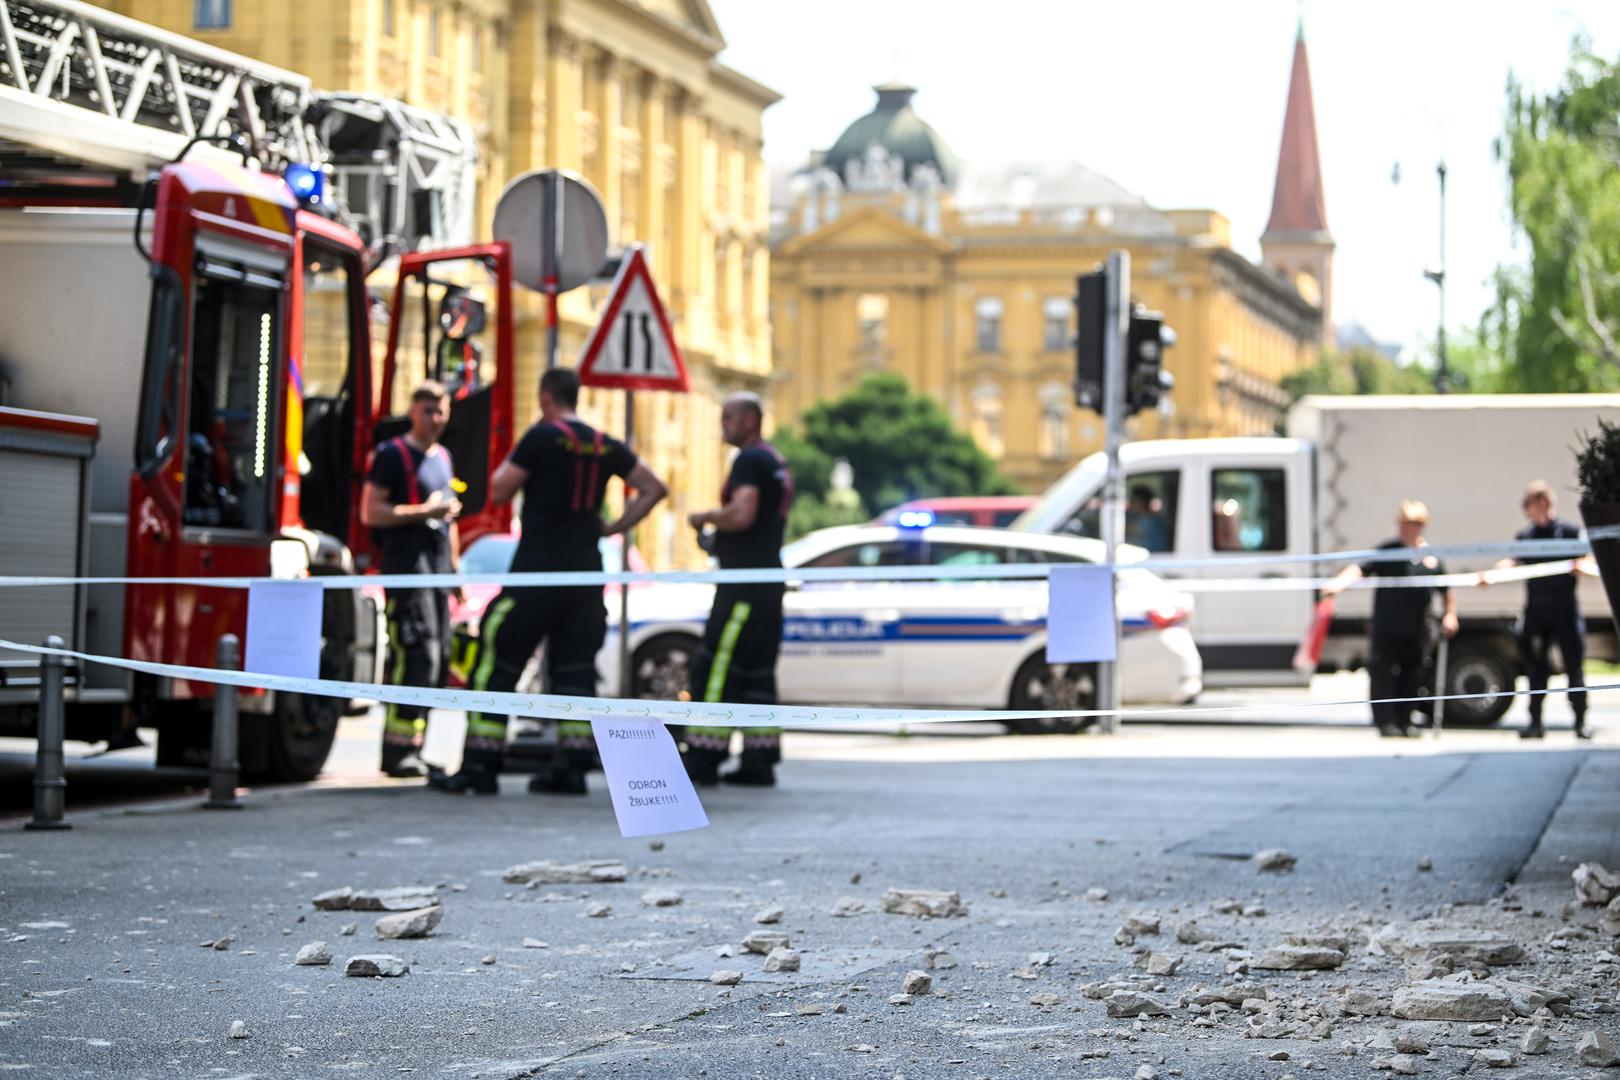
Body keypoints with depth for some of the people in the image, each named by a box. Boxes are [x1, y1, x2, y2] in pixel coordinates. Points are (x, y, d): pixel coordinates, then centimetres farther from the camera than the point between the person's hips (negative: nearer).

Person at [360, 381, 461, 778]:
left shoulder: (442, 458, 21)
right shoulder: (392, 454, -4)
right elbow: (371, 512, -11)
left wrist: (454, 568, 24)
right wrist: (424, 511, -17)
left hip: (438, 568, 8)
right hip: (406, 564, -8)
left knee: (439, 658, 7)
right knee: (417, 655, -16)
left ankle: (411, 750, 13)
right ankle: (398, 752, -15)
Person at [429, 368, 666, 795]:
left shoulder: (542, 436, -7)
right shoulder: (605, 446, 10)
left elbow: (499, 491, -4)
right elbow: (653, 487, 14)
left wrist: (511, 456, 12)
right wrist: (615, 527, 12)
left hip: (537, 570, -5)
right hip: (586, 572, 6)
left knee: (497, 662, 0)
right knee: (575, 668, 9)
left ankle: (479, 766, -2)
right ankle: (573, 768, 3)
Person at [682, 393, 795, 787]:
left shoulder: (750, 460, -11)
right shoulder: (778, 463, 20)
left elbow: (742, 515, -23)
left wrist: (704, 517, -8)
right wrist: (717, 532, 20)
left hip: (744, 581, -10)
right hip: (769, 580, 10)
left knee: (716, 668, -10)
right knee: (757, 675, 9)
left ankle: (702, 759, -12)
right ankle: (759, 761, 8)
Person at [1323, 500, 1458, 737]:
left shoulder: (1432, 557, 9)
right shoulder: (1387, 551, -2)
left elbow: (1447, 591, 20)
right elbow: (1361, 569, -14)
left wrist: (1450, 615, 9)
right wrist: (1339, 583, -31)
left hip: (1417, 631, 3)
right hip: (1386, 629, -3)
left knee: (1411, 678, 8)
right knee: (1383, 674, -8)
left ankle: (1404, 722, 17)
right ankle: (1386, 723, -8)